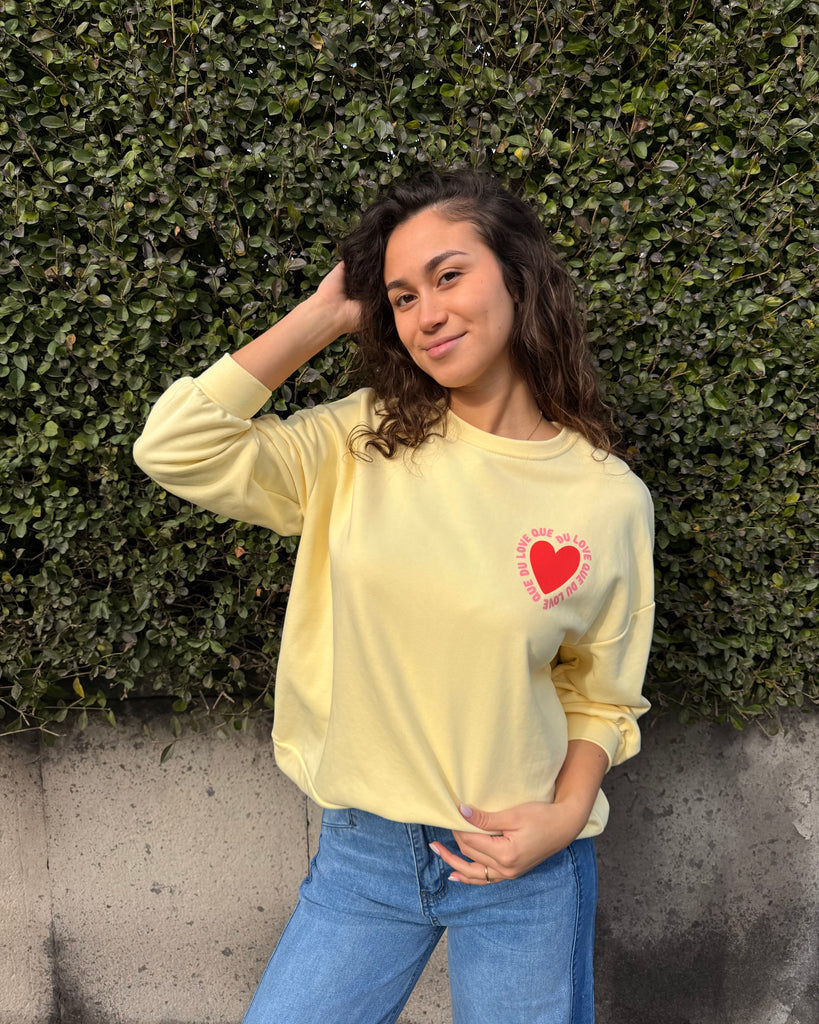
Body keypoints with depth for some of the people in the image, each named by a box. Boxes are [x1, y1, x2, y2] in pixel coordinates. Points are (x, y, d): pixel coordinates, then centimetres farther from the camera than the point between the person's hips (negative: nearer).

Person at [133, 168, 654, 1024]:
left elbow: (599, 695, 3)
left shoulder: (608, 499, -8)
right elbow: (175, 448, -17)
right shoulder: (364, 443, -5)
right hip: (363, 854, 1)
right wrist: (325, 313, -11)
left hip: (525, 868, 0)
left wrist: (565, 815, -13)